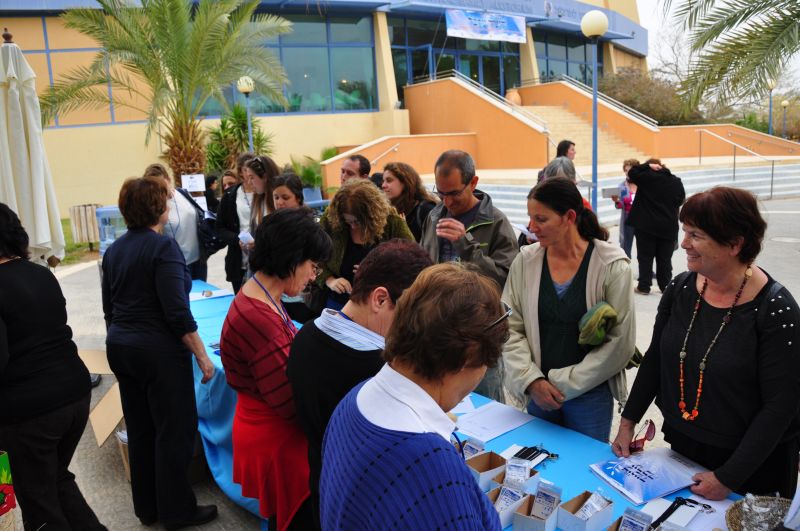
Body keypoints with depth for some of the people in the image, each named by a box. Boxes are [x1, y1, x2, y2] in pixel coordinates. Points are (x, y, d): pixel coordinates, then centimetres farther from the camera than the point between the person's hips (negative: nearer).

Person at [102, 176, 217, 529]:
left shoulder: (114, 250, 7)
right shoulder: (163, 247, -16)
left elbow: (109, 308, 15)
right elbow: (177, 312, -21)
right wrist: (202, 356, -16)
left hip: (120, 348, 8)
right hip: (159, 350, -8)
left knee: (139, 430, 18)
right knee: (174, 432, 5)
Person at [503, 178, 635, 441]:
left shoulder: (612, 266, -11)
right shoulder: (525, 261, -3)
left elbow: (621, 341, -11)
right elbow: (511, 329, 0)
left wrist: (565, 383, -11)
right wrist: (531, 380, -12)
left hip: (590, 394, -2)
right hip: (537, 393, 3)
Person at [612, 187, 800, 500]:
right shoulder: (681, 289, -7)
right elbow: (655, 359, 4)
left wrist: (729, 477, -19)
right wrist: (628, 422, 2)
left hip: (752, 463, -5)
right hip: (682, 448, 5)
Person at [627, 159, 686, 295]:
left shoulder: (647, 176, -8)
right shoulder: (676, 181, 9)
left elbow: (632, 173, 1)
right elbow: (681, 200, 16)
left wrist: (648, 166, 4)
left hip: (646, 225, -4)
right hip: (669, 227, 4)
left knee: (645, 257, 3)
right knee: (665, 258, 10)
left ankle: (644, 286, 3)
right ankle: (665, 286, 15)